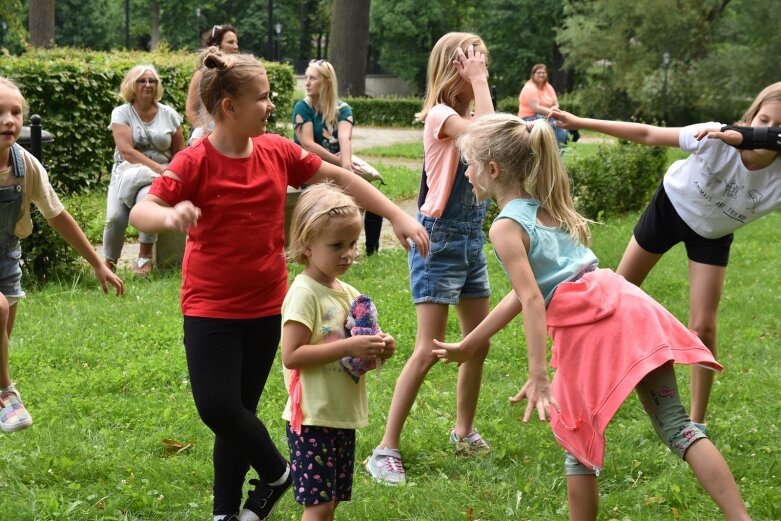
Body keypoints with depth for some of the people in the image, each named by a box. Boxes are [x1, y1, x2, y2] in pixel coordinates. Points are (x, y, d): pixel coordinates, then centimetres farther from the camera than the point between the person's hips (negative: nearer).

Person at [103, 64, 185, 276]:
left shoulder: (168, 114, 8)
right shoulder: (121, 113, 2)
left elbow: (180, 153, 10)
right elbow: (126, 151, -10)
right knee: (115, 216, -27)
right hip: (128, 171, 0)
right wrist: (157, 167, -21)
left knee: (147, 195, -36)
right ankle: (108, 264, -5)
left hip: (161, 175, 0)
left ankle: (145, 257, -23)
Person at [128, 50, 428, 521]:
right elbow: (140, 212, -24)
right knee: (217, 408, -10)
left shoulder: (278, 151, -2)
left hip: (266, 305, 3)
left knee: (239, 410, 10)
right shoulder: (195, 163, -15)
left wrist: (398, 217, 4)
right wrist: (170, 215, -48)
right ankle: (277, 472, 17)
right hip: (210, 307, -3)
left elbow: (340, 179, 7)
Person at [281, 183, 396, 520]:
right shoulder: (304, 293, -14)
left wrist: (377, 349, -1)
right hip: (313, 418, -8)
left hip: (345, 416, 8)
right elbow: (291, 355, -22)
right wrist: (347, 347, -25)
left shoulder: (349, 294, 11)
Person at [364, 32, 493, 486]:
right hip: (440, 239, -9)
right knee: (428, 351, -11)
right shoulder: (440, 115, -16)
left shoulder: (469, 116, 11)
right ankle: (387, 449, -6)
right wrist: (478, 83, -22)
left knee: (479, 342, 15)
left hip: (473, 239, 9)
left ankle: (464, 431, 32)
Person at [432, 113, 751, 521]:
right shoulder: (545, 208, 24)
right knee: (676, 426, 5)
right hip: (626, 304, 7)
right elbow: (526, 291, 27)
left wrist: (537, 377, -19)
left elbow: (533, 301, -14)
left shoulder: (505, 227, -2)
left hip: (588, 329, -7)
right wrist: (469, 345, 34)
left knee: (580, 444, 10)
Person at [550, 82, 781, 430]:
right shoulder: (718, 139, -36)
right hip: (672, 205, 0)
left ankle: (696, 424, 9)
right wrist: (581, 123, -27)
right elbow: (648, 135, -27)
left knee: (703, 327, -7)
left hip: (712, 236, 0)